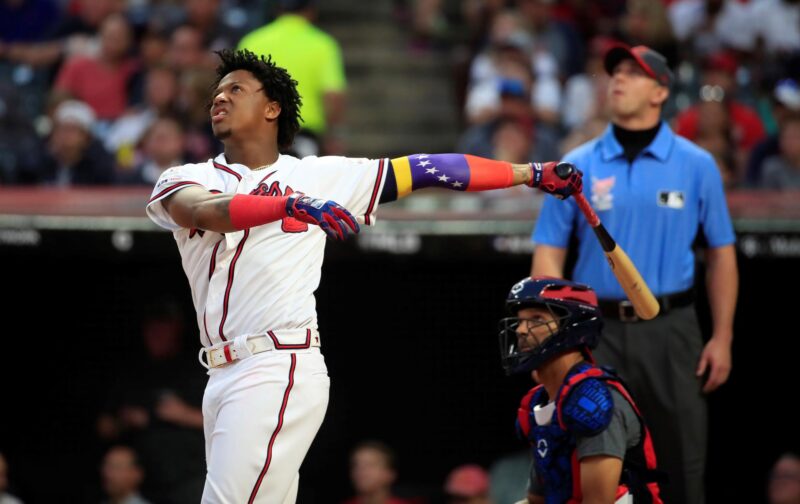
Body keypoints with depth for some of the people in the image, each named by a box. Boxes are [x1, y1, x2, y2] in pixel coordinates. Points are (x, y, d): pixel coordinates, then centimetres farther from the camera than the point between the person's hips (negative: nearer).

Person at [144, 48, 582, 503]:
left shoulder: (318, 176, 9)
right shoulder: (185, 180, 11)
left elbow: (423, 171, 9)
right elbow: (205, 211, -13)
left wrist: (530, 173, 6)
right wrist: (290, 205, -31)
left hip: (280, 371, -4)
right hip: (222, 379, 4)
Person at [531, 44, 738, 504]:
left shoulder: (697, 165, 4)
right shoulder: (577, 167, 4)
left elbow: (721, 254, 7)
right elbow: (549, 254, 3)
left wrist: (723, 337, 0)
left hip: (670, 329, 0)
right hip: (599, 330, 0)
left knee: (684, 464, 2)